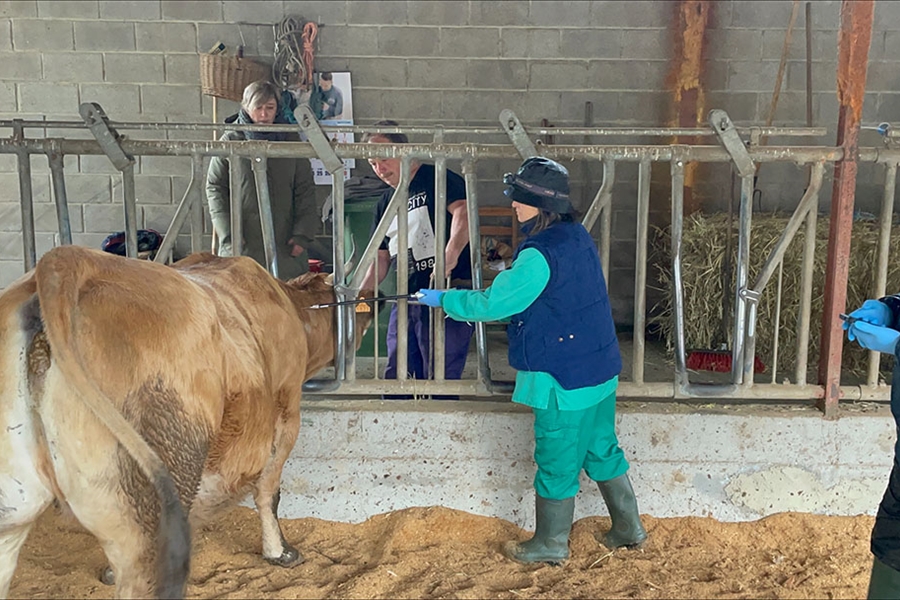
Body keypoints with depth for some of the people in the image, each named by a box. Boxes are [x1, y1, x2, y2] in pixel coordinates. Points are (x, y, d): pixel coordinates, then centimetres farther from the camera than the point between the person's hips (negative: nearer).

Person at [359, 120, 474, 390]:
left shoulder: (437, 179, -5)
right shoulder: (385, 203, 19)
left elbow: (463, 211, -24)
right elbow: (381, 257, 22)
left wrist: (451, 254, -41)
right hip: (405, 299, 8)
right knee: (394, 380, 12)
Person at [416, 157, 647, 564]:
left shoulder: (540, 254, -23)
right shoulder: (578, 237, 5)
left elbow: (494, 303, -19)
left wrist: (443, 299, -7)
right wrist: (510, 276, 15)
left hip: (564, 378, -9)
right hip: (600, 369, 9)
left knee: (556, 461, 7)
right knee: (601, 450, 21)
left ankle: (550, 545, 23)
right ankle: (629, 529, 32)